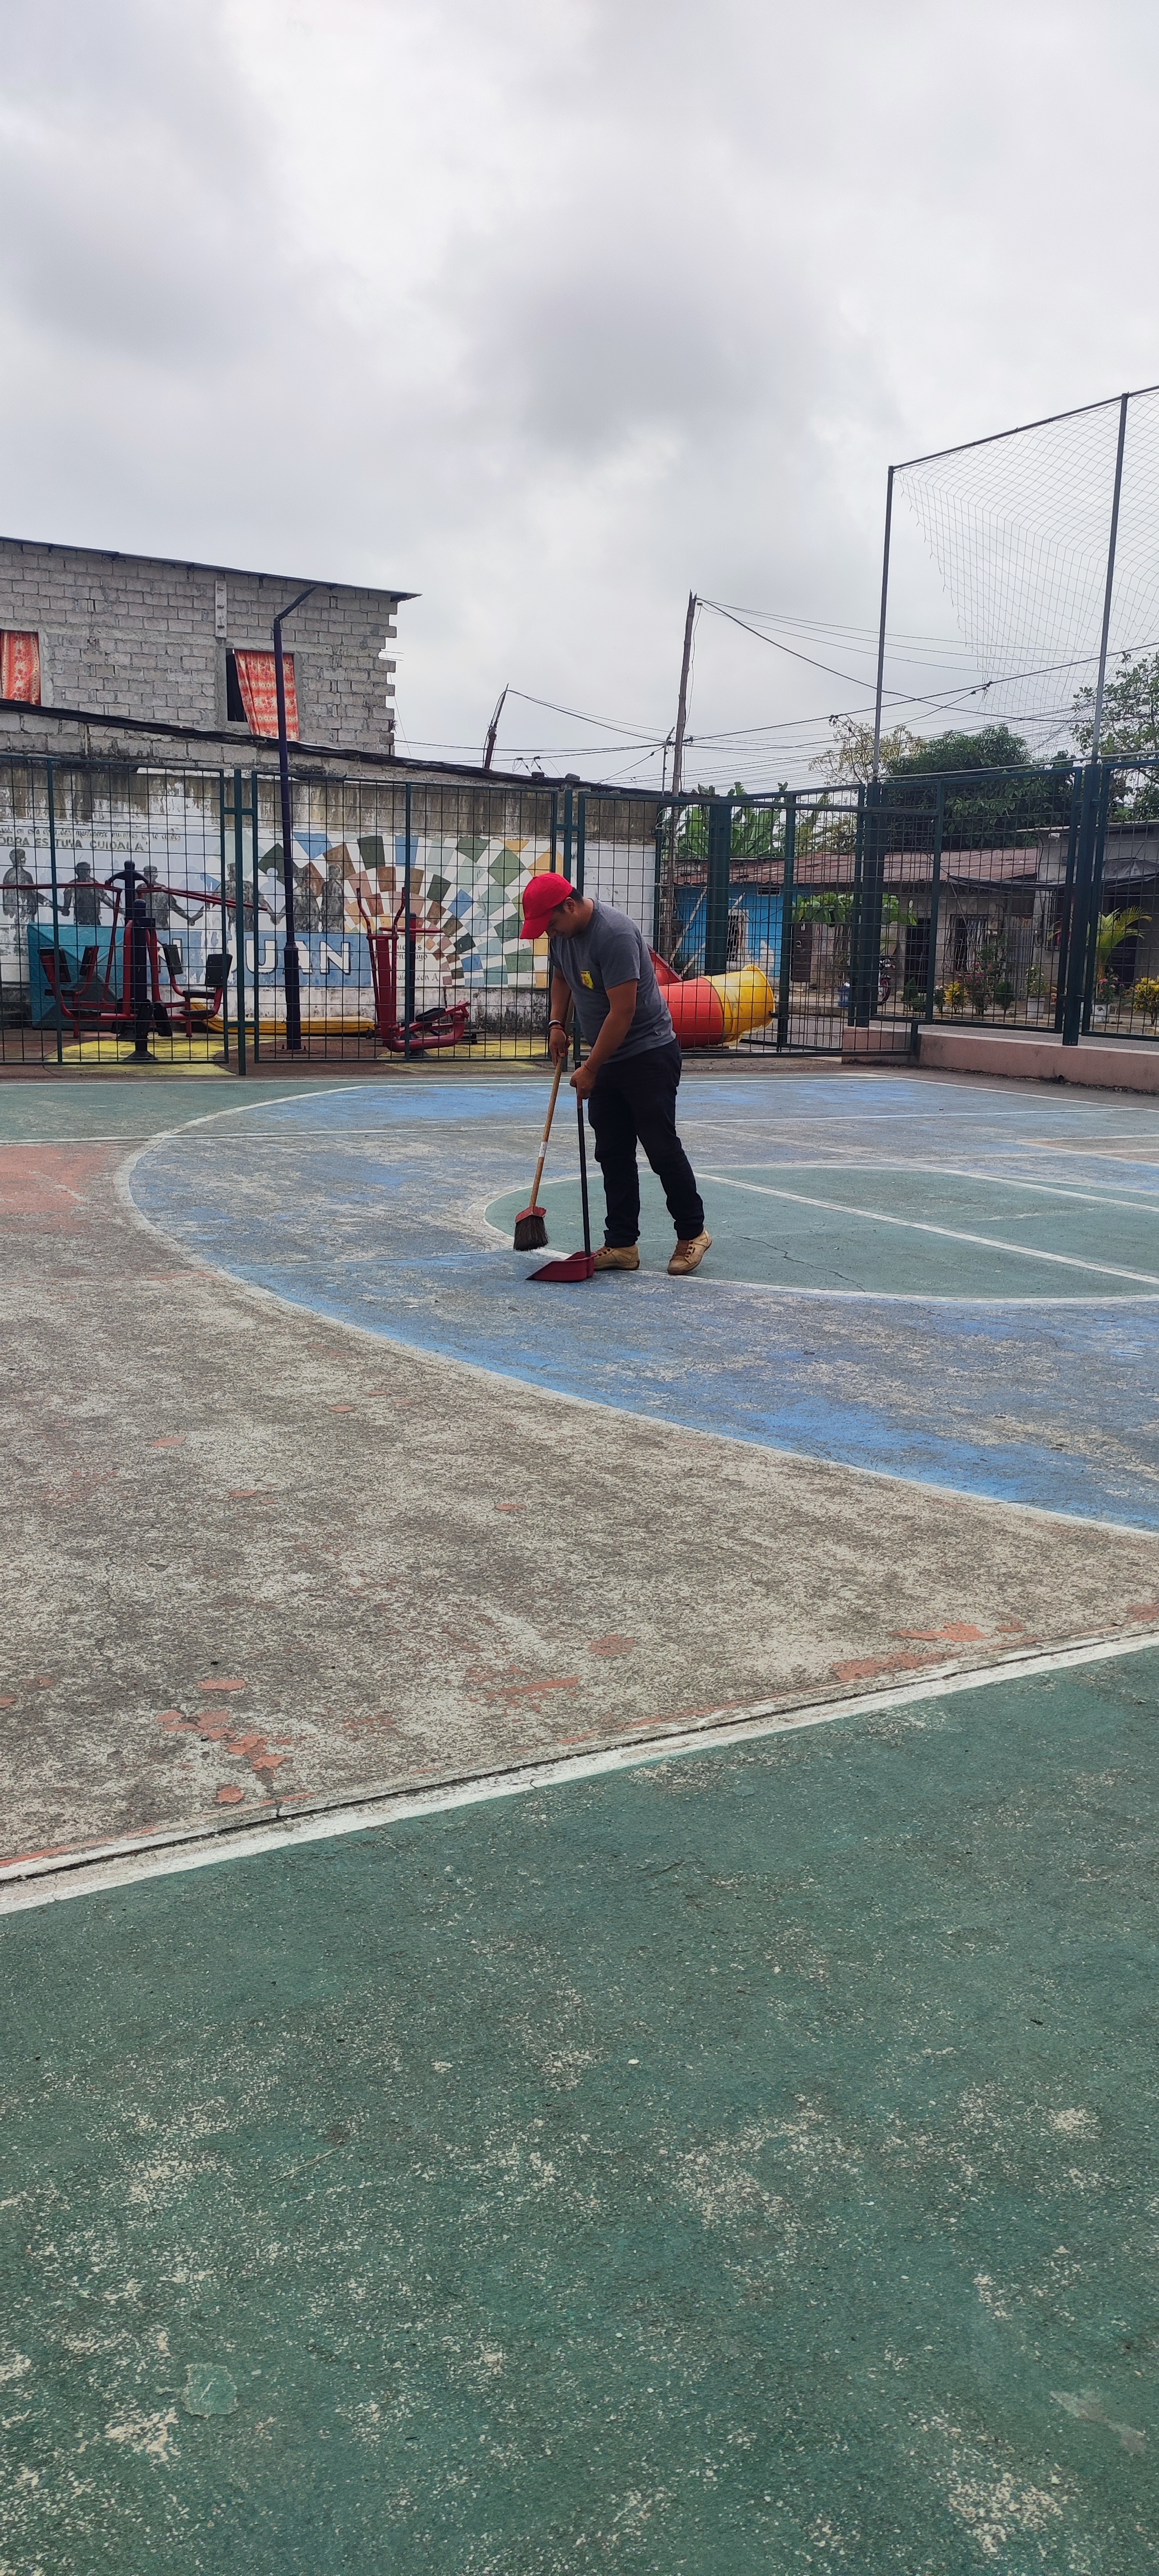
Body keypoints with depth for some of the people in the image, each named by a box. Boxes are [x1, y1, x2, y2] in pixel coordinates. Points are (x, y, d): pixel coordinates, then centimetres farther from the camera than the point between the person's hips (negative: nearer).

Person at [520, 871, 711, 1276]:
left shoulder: (614, 934, -25)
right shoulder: (562, 932, 3)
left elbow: (622, 1011, -26)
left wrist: (590, 1069, -20)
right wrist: (557, 1023, 9)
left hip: (649, 1055, -9)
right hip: (605, 1057, 9)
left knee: (662, 1148, -3)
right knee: (612, 1154, 7)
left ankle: (692, 1234, 12)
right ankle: (622, 1245, 11)